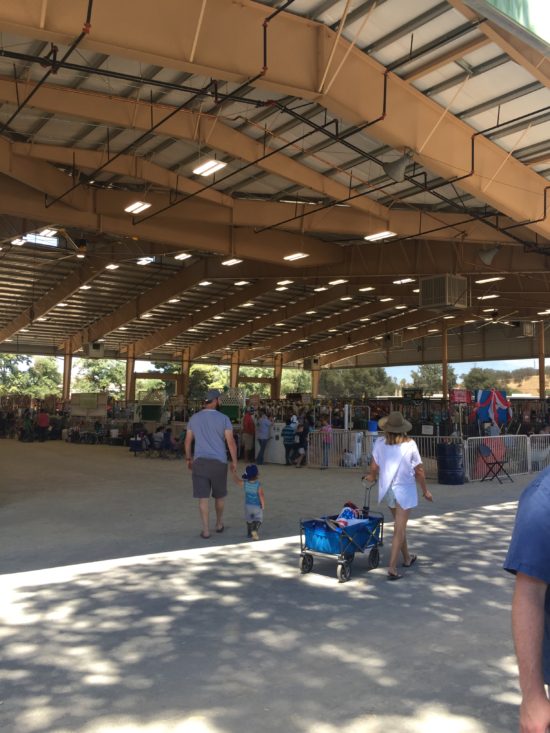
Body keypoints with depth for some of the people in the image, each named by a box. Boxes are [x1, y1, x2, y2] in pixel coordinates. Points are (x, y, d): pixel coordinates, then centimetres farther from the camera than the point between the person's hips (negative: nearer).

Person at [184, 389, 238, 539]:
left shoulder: (194, 418, 5)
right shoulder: (223, 418, -5)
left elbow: (188, 440, 9)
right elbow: (231, 442, -9)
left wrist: (188, 458, 20)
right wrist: (234, 461, 1)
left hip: (200, 461, 1)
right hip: (219, 462, -1)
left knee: (203, 497, 2)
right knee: (219, 494, 18)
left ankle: (206, 530, 2)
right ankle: (219, 524, 32)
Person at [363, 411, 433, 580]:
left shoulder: (379, 443, -8)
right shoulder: (410, 445, -11)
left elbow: (374, 467, -8)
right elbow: (419, 470, -6)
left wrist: (371, 476, 15)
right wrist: (425, 490, 6)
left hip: (387, 488, 3)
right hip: (405, 489, -3)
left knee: (400, 526, 22)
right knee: (399, 529, 0)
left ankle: (407, 558, 37)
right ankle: (392, 567, -5)